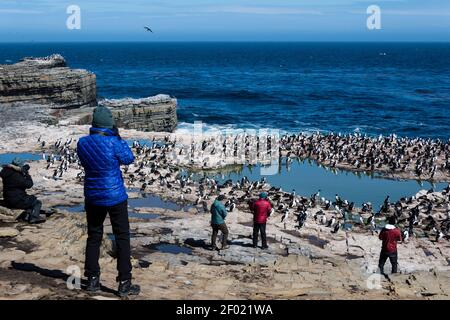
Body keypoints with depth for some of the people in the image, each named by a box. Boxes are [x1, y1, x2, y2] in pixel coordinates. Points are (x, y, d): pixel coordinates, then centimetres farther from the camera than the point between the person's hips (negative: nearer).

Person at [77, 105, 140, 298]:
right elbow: (129, 159, -2)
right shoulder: (112, 143, -18)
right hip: (115, 197, -4)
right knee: (122, 238, 4)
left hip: (92, 197, 4)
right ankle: (124, 283, 3)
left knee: (93, 237, 15)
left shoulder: (82, 143, -5)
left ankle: (92, 280, 18)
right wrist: (118, 137, 3)